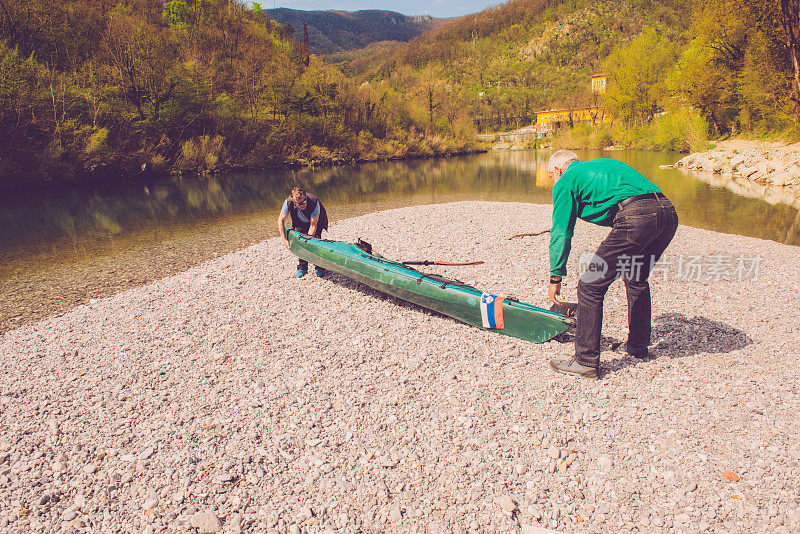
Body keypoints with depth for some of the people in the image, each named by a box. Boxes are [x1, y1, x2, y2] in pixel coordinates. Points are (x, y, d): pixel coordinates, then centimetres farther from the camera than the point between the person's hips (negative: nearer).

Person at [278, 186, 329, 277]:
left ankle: (319, 267, 1)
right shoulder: (289, 202, -33)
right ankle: (302, 267, 9)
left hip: (316, 221, -2)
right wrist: (284, 239, -28)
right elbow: (281, 220, -23)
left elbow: (313, 225, -33)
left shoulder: (314, 203, -40)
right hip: (300, 223, 3)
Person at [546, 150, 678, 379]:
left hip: (637, 218, -9)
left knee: (590, 287, 0)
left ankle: (586, 361, 7)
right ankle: (638, 345, 42)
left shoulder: (566, 181, 13)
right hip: (668, 211, 9)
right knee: (637, 279, 29)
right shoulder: (602, 164, 36)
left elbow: (561, 233, 11)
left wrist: (556, 276, 19)